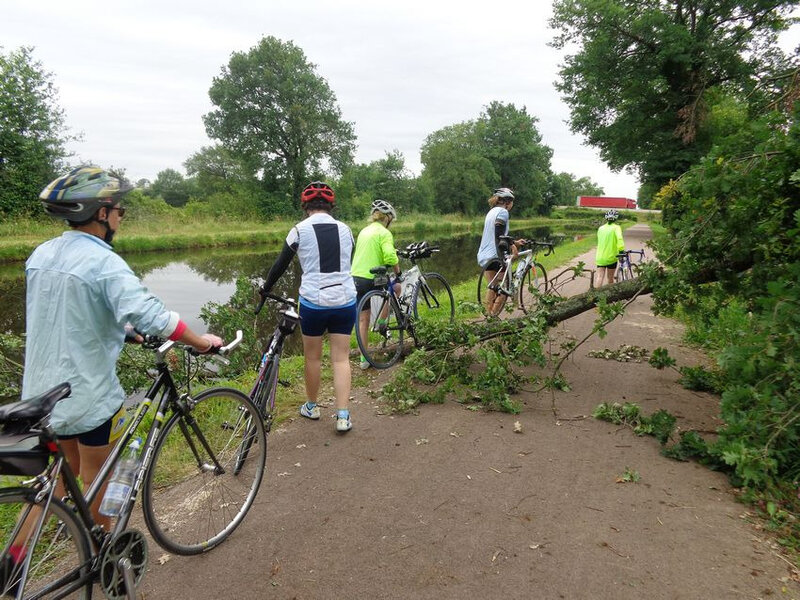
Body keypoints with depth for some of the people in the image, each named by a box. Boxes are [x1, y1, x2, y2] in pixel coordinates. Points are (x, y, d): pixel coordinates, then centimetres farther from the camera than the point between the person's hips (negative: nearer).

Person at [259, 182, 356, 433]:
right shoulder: (345, 229, 5)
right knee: (341, 358, 8)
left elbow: (281, 264, 3)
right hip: (345, 300, 2)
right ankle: (343, 416, 3)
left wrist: (265, 287, 20)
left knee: (313, 357, 16)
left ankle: (311, 406, 32)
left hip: (313, 302, -2)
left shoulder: (300, 230, -4)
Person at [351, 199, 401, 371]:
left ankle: (363, 359, 17)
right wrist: (398, 272, -4)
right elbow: (390, 257, -20)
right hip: (371, 279, -7)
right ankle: (381, 322, 18)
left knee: (363, 319, 13)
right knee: (397, 287, 24)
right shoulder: (384, 233, -7)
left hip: (355, 278, 7)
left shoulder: (364, 231, 16)